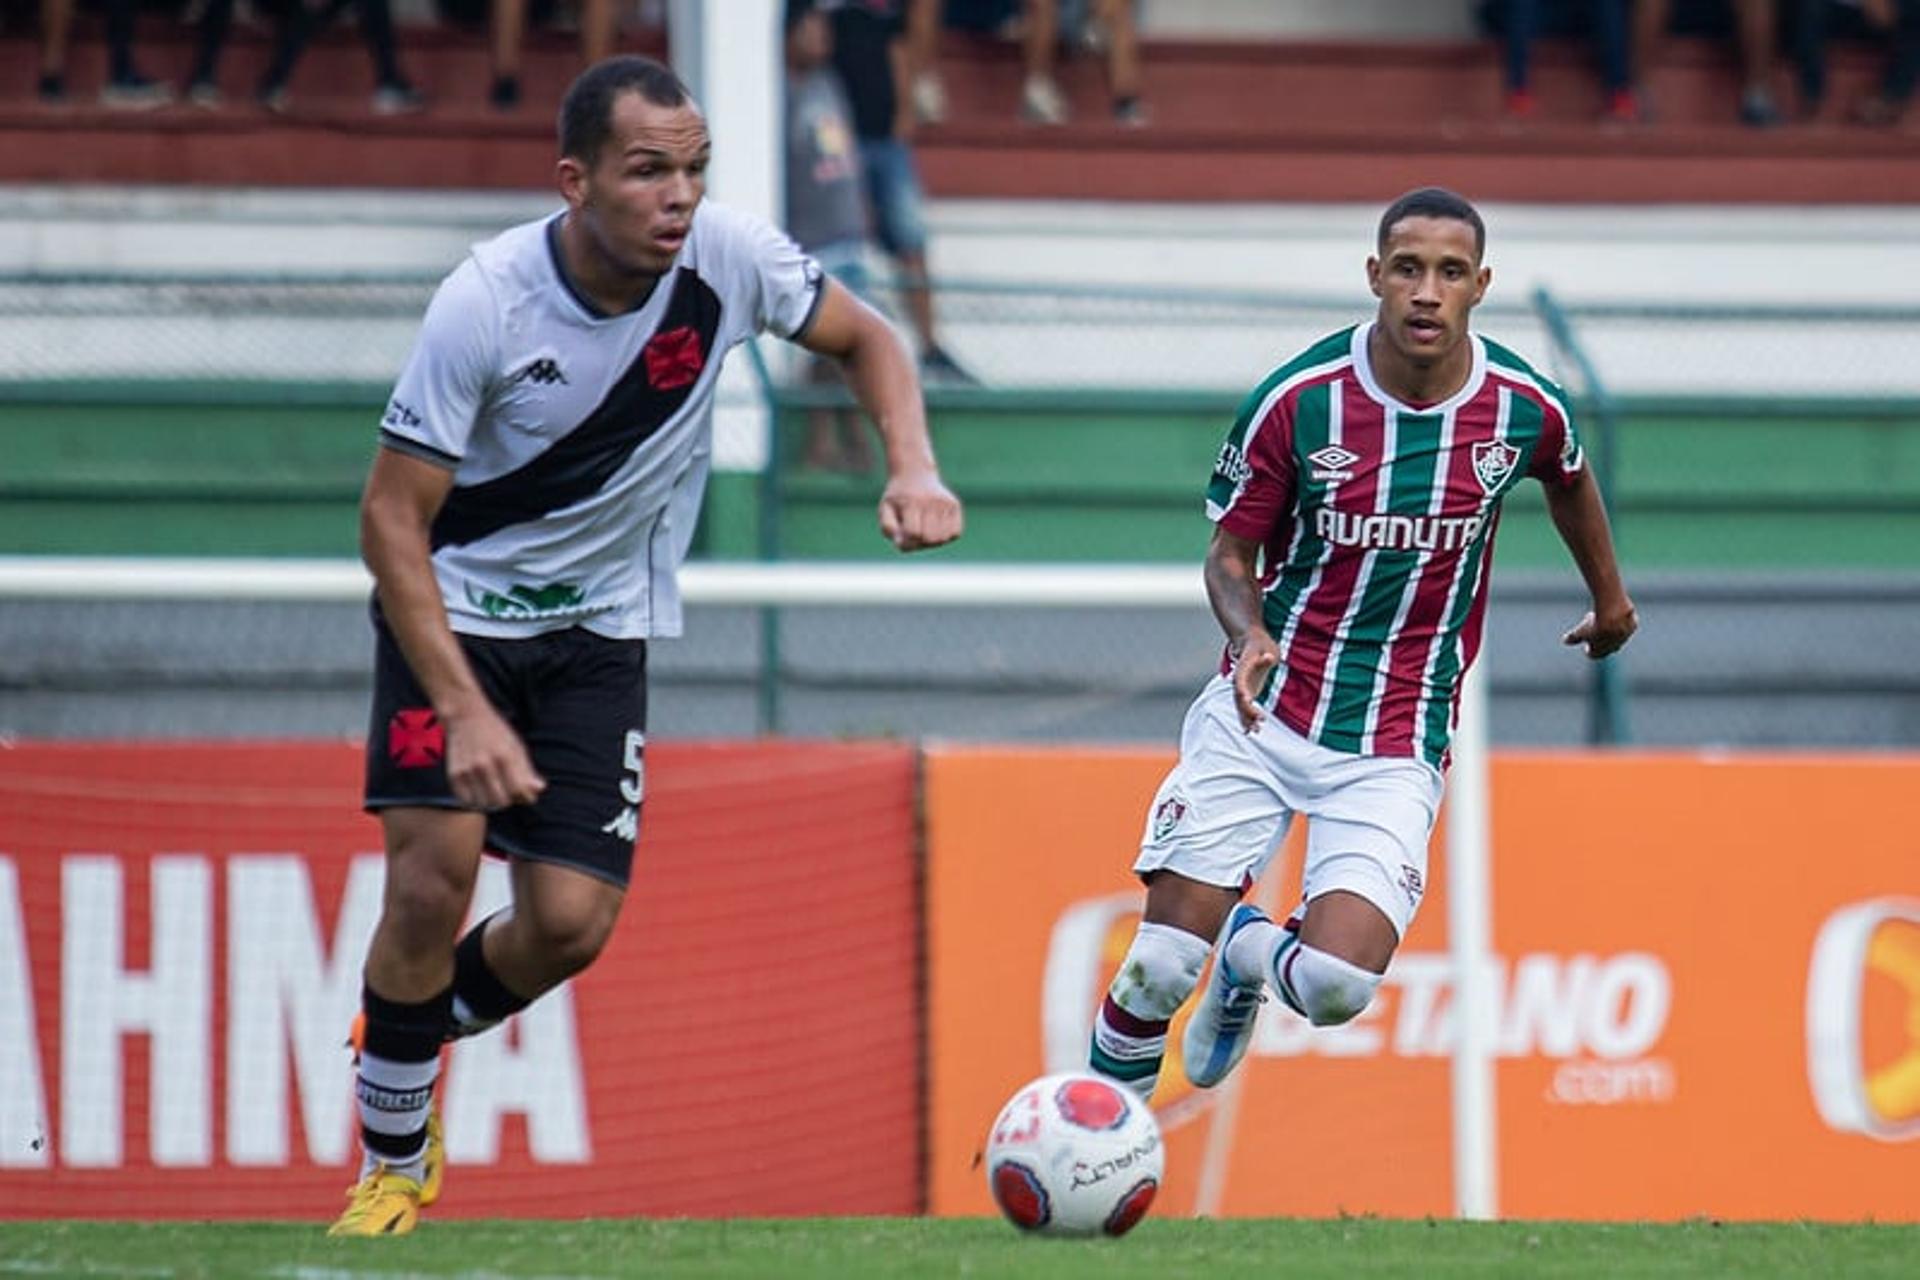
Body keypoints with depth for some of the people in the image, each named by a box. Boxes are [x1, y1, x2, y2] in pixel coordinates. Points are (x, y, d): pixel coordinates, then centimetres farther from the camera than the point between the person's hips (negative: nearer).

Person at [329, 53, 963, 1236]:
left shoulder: (728, 257, -17)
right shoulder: (486, 303, -26)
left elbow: (863, 336, 4)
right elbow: (392, 518, -20)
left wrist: (913, 468, -17)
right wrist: (467, 713, -27)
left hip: (600, 627, 3)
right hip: (455, 610, -3)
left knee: (572, 924, -7)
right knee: (433, 874, -18)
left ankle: (404, 1043, 25)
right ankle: (393, 1162, 5)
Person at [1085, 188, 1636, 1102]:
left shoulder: (1525, 408, -6)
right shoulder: (1297, 401, -12)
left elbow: (1569, 478, 18)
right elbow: (1230, 552, -1)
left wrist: (1608, 595, 34)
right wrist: (1249, 634, -23)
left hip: (1393, 746, 1)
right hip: (1260, 712, -1)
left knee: (1337, 985, -18)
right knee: (1160, 969, -10)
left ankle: (1253, 952, 19)